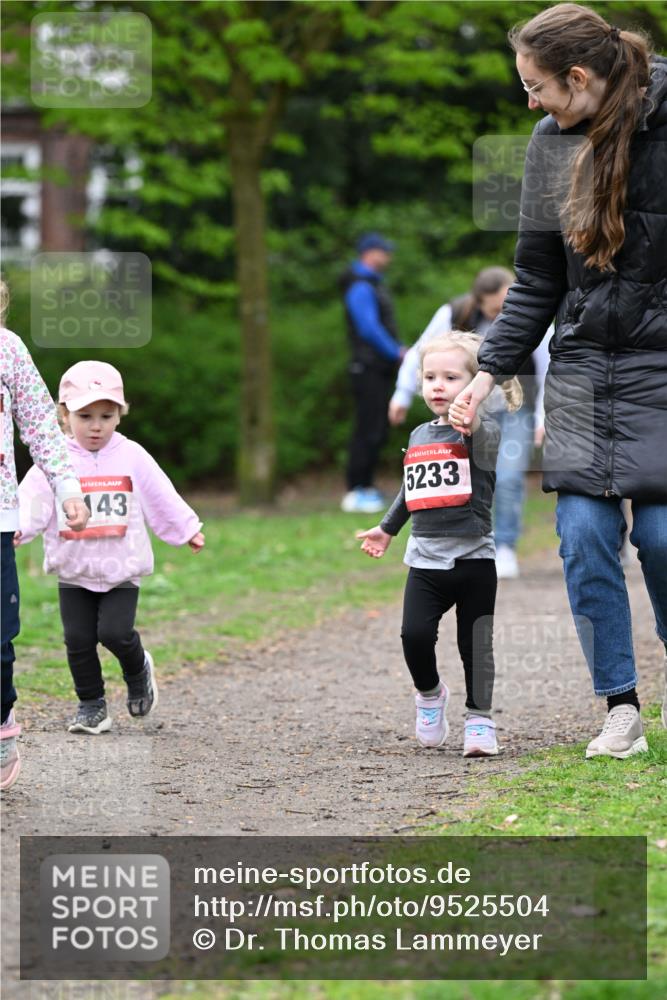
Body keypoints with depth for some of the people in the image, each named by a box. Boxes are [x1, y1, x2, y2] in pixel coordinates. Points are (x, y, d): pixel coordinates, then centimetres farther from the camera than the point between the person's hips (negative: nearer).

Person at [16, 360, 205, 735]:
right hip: (73, 572, 1)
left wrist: (188, 531, 8)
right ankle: (92, 705, 15)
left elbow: (163, 500, 7)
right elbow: (32, 501, -12)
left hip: (122, 570, -1)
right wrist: (18, 529, -28)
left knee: (115, 632, -13)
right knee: (79, 639, 1)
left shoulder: (132, 457, 0)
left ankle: (138, 669, 18)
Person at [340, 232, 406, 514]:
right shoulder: (360, 287, -13)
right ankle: (355, 493, -9)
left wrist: (399, 349, 10)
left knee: (377, 429, 12)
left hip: (380, 369, 10)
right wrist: (396, 353, -13)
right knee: (368, 430, -11)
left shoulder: (372, 284, 19)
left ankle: (365, 487, 17)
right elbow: (369, 329, -20)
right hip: (368, 368, -10)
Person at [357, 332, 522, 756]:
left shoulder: (483, 432, -6)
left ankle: (480, 720, 17)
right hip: (426, 559, 4)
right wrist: (387, 528, 36)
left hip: (473, 557, -4)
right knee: (415, 636, -9)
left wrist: (470, 418, -53)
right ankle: (430, 693, 18)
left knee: (475, 644, 3)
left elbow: (487, 442, -33)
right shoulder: (420, 436, 12)